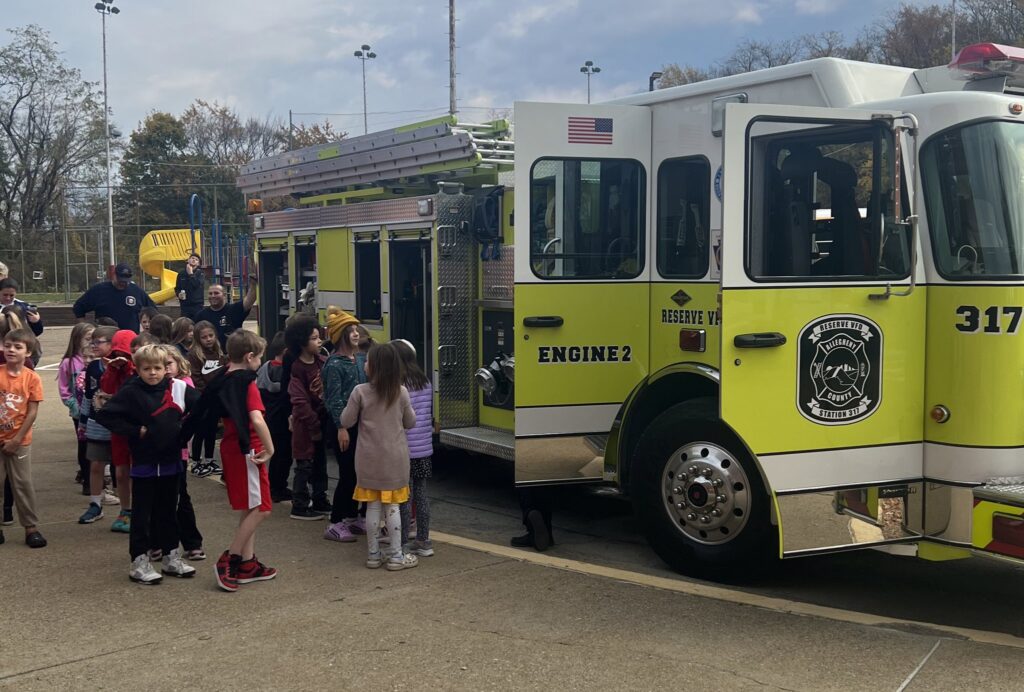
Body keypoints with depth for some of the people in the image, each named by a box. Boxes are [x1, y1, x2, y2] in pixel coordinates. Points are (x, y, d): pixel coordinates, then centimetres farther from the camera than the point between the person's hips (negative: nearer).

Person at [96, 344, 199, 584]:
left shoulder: (179, 388, -2)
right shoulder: (130, 392, -10)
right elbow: (104, 415, -14)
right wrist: (134, 431, -14)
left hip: (171, 461, 3)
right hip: (144, 463, -3)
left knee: (169, 511, 15)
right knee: (142, 513, 4)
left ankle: (171, 557, 25)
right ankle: (139, 561, 12)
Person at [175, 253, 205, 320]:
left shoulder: (200, 273, 2)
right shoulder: (181, 273, 10)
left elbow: (197, 284, -16)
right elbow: (177, 288, 14)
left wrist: (191, 273, -10)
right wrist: (178, 294, -6)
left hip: (197, 304, -2)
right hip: (185, 305, 2)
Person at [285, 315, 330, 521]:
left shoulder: (323, 362, 3)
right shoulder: (297, 369, -16)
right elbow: (300, 402, -18)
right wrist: (314, 426, -17)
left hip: (323, 420, 7)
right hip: (306, 424, -7)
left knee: (320, 464, 16)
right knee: (305, 465, 1)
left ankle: (320, 501, 28)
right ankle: (299, 506, 10)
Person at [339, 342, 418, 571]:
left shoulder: (360, 392, -11)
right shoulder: (401, 392, -5)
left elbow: (347, 421, -4)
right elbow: (410, 422, 5)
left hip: (369, 458, -1)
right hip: (394, 457, 1)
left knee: (373, 506, 8)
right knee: (392, 506, 7)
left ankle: (373, 555, 14)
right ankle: (396, 556, 9)